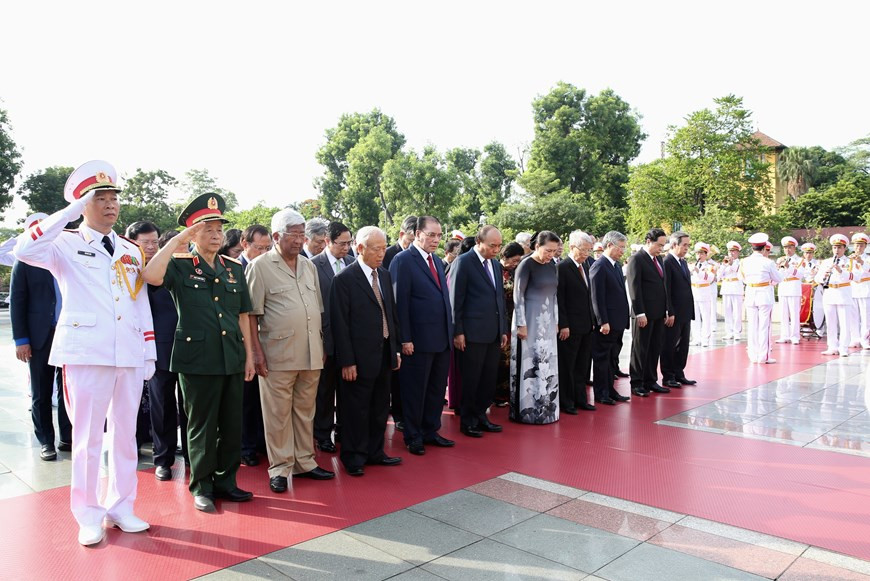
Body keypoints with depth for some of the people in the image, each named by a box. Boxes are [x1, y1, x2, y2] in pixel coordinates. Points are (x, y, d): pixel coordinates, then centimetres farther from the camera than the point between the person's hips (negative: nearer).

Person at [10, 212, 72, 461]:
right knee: (41, 393, 7)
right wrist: (20, 340, -6)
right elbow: (16, 303, -1)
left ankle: (67, 437, 17)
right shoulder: (25, 263, 1)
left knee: (67, 389, 7)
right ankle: (46, 441, 17)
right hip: (40, 336, -2)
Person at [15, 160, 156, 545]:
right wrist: (70, 212, -15)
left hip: (130, 354, 4)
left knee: (125, 433, 10)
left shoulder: (131, 251, 16)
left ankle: (120, 507, 22)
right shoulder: (66, 244, 3)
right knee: (88, 436, 2)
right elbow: (24, 250, -19)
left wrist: (150, 353, 10)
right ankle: (89, 517, 15)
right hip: (87, 352, -4)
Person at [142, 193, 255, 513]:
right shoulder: (179, 264, -1)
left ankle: (225, 481, 27)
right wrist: (177, 240, -17)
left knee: (232, 425, 11)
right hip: (197, 359, -4)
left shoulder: (234, 268, 12)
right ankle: (201, 487, 22)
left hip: (232, 359, 5)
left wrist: (249, 354, 10)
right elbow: (151, 276, -24)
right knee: (201, 426, 6)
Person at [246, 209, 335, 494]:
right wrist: (257, 353, -12)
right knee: (278, 414, 4)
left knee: (305, 411, 13)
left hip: (311, 355, 5)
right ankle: (280, 468, 16)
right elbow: (251, 314, -6)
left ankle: (304, 462, 25)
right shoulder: (260, 266, -4)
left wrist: (321, 346, 13)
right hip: (277, 356, -5)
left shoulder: (309, 267, 14)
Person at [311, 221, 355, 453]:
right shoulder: (314, 265, -10)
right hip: (327, 337, -4)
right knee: (325, 388, 10)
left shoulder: (352, 263, 4)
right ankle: (323, 434, 24)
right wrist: (318, 340, -12)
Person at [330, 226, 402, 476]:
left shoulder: (385, 275, 9)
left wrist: (396, 349, 11)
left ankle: (375, 452, 32)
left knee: (380, 408, 16)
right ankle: (354, 457, 22)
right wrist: (347, 361, -16)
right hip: (360, 357, -7)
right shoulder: (344, 279, -12)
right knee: (356, 409, 6)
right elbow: (340, 323, -14)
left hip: (384, 353, 7)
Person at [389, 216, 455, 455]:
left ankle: (431, 431, 30)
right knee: (415, 390, 6)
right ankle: (413, 437, 20)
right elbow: (400, 302, -14)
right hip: (418, 340, -8)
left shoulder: (437, 261, 15)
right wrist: (405, 339, -17)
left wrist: (450, 331, 11)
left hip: (442, 339, 8)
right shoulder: (403, 260, -10)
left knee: (437, 389, 16)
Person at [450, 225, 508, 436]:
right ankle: (467, 421, 18)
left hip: (493, 333, 7)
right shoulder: (464, 262, -8)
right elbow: (455, 299, -10)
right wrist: (458, 332, -13)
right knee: (470, 379, 4)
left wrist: (503, 329, 15)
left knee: (489, 379, 12)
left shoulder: (496, 264, 14)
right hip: (472, 332, -7)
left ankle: (481, 416, 26)